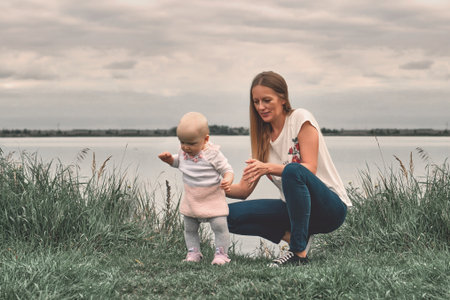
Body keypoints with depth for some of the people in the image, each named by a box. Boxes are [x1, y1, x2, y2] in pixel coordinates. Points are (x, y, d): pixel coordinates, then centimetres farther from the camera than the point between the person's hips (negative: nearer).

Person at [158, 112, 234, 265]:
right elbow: (177, 162, 20)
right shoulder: (184, 152, -3)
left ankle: (221, 254, 6)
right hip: (191, 201, 6)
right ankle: (193, 252, 26)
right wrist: (168, 158, -2)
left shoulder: (213, 154, -20)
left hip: (213, 200, -6)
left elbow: (227, 170, -15)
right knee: (190, 229, 13)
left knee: (220, 226, -8)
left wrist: (227, 180, -37)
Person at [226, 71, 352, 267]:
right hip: (294, 207, 6)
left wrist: (269, 168, -32)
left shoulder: (300, 118, -8)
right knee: (231, 214, -11)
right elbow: (244, 190, 4)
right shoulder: (263, 136, 9)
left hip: (331, 207, -6)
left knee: (293, 170, -38)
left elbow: (310, 169, -19)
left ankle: (299, 253, -29)